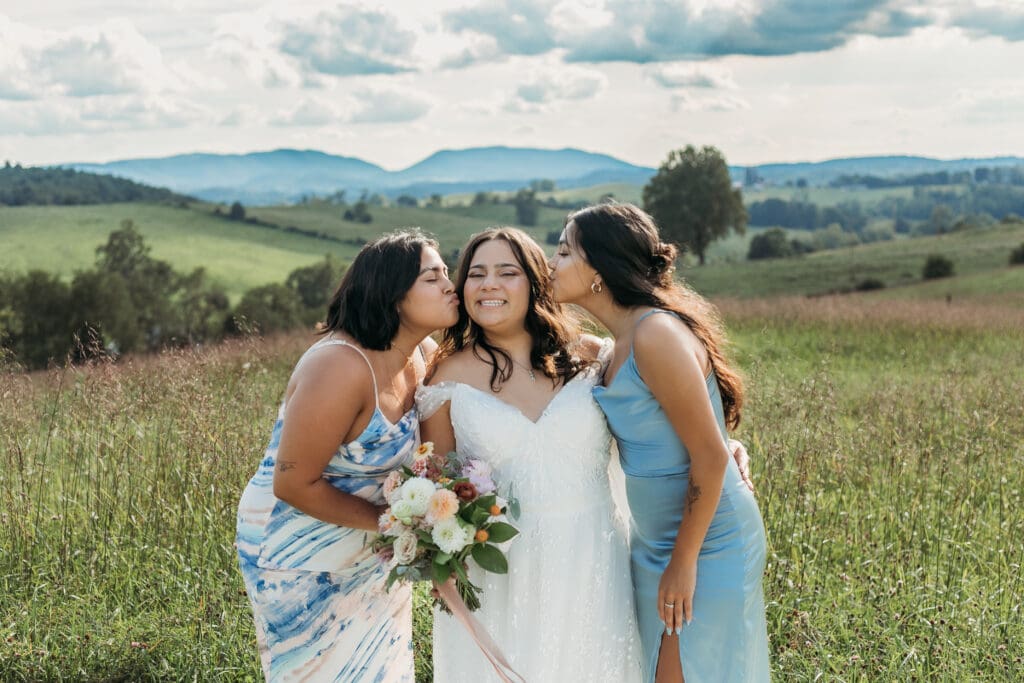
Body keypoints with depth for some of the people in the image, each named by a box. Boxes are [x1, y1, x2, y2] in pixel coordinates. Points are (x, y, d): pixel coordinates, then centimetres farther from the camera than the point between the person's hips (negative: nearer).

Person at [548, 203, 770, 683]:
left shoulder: (657, 336, -22)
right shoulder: (621, 343, 6)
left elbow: (710, 458, -22)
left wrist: (683, 564, -17)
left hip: (706, 543, -9)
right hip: (656, 543, 9)